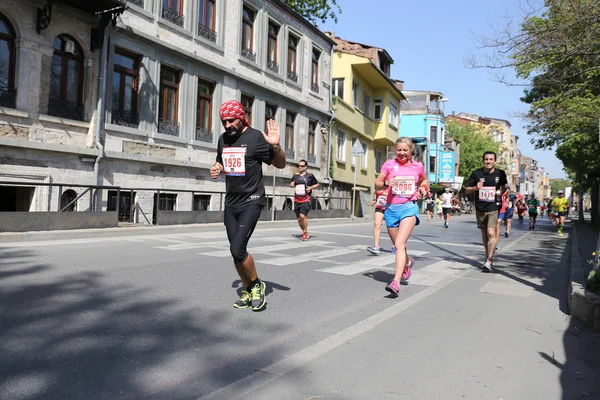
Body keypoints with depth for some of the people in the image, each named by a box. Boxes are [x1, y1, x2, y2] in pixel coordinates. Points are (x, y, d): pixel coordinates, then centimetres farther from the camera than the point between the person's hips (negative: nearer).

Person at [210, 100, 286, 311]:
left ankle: (257, 285, 8)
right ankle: (248, 291, 26)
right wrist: (216, 169, 1)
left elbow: (280, 164, -8)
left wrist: (276, 146, -27)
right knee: (236, 251, 9)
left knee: (237, 249, -17)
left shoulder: (255, 137, -10)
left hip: (251, 202, -6)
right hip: (230, 202, 7)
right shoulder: (223, 138, 8)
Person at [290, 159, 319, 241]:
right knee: (299, 218, 9)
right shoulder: (295, 175, 11)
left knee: (302, 215, -23)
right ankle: (305, 233, 28)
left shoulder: (310, 175, 1)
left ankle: (305, 233, -7)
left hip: (306, 199, -5)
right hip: (297, 199, 5)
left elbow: (317, 184, 11)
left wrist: (311, 187, -6)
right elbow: (291, 184, 26)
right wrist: (291, 184, 2)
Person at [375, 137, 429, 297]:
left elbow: (424, 180, 26)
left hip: (409, 207, -2)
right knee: (398, 245, 16)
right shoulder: (389, 164, 3)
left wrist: (422, 189, 4)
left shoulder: (418, 166, 6)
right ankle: (407, 263, 50)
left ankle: (396, 283, -25)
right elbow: (377, 185, 4)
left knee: (399, 244, -20)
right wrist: (386, 183, -18)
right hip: (392, 208, 2)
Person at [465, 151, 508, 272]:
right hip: (480, 208, 2)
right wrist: (476, 188, -17)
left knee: (491, 233, -15)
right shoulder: (476, 173, -2)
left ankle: (489, 262, -14)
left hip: (493, 208, -2)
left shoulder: (500, 174, -1)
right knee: (484, 233, 14)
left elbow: (504, 185, 19)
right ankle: (489, 256, 32)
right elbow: (467, 190, 3)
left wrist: (501, 191, -2)